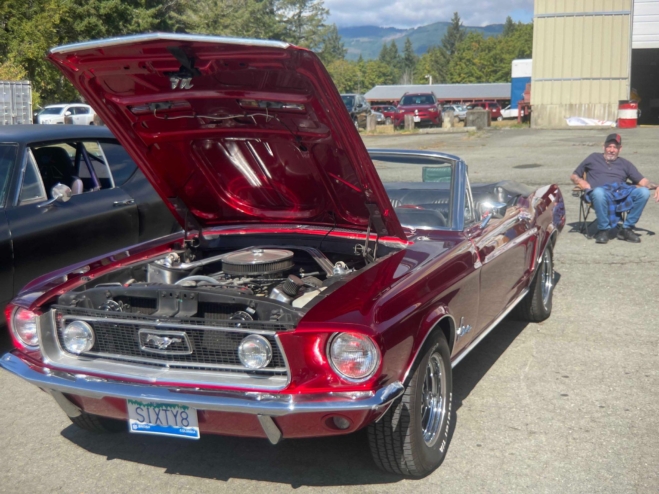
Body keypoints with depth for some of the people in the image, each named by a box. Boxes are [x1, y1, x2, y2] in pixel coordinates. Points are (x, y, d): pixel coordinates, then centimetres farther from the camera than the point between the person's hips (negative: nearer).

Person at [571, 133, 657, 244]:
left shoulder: (624, 164, 30)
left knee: (644, 192, -28)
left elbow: (643, 181, 22)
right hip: (600, 193, -3)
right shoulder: (594, 158, 27)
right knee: (599, 192, -41)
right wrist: (580, 181, 2)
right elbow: (574, 176, 26)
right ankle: (603, 229, -21)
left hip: (621, 194, 3)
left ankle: (626, 229, -15)